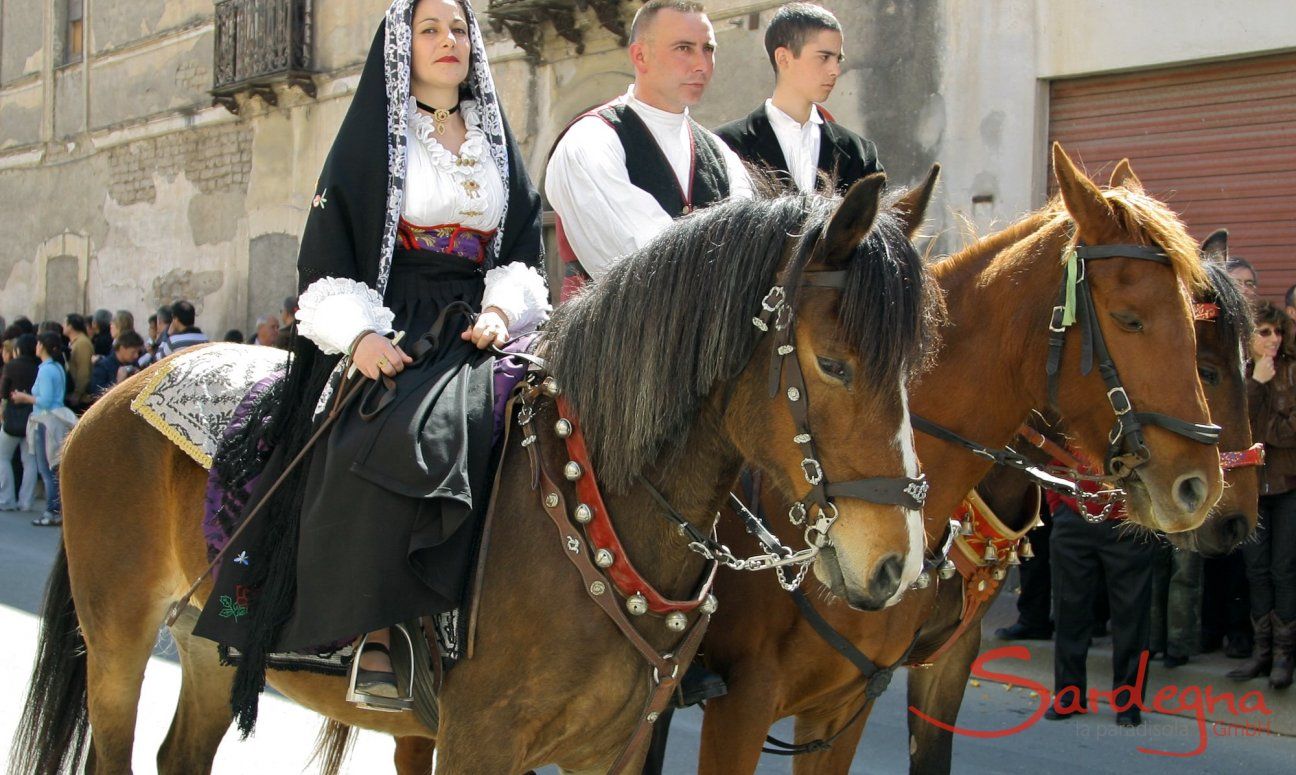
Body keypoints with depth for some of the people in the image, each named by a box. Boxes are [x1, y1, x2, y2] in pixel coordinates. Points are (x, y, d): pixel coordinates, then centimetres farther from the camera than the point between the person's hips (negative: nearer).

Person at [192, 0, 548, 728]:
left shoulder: (497, 145, 20)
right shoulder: (371, 141, 9)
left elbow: (524, 254, 15)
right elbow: (328, 264, 2)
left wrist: (501, 311, -5)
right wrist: (358, 334, -15)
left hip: (478, 336, 4)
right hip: (391, 337, -4)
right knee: (385, 446, -34)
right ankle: (373, 635, -29)